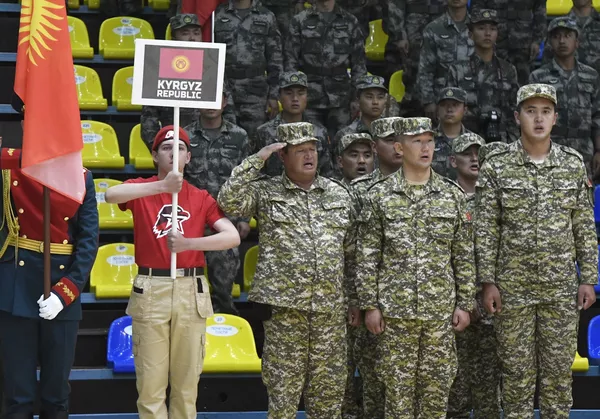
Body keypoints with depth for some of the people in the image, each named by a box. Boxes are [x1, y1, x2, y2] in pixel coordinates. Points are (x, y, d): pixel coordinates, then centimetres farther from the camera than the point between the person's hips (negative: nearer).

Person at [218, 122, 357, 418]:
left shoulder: (339, 194, 12)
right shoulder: (266, 192, 4)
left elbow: (351, 253, 14)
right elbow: (229, 201, -14)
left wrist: (354, 300, 12)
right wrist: (256, 160, -10)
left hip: (331, 308, 3)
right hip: (283, 306, -3)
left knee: (328, 388, 8)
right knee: (283, 387, 0)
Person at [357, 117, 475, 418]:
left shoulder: (453, 195, 4)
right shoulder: (380, 195, 0)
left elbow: (463, 255, 6)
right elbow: (367, 256, 0)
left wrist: (465, 303, 2)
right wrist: (369, 305, -4)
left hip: (441, 310, 2)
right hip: (395, 310, -1)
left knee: (437, 384, 6)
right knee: (398, 385, 4)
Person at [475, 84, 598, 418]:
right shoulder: (497, 166, -3)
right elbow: (485, 229, -3)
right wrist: (488, 282, -7)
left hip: (562, 287, 2)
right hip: (513, 287, -2)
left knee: (559, 368, 7)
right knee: (518, 370, 5)